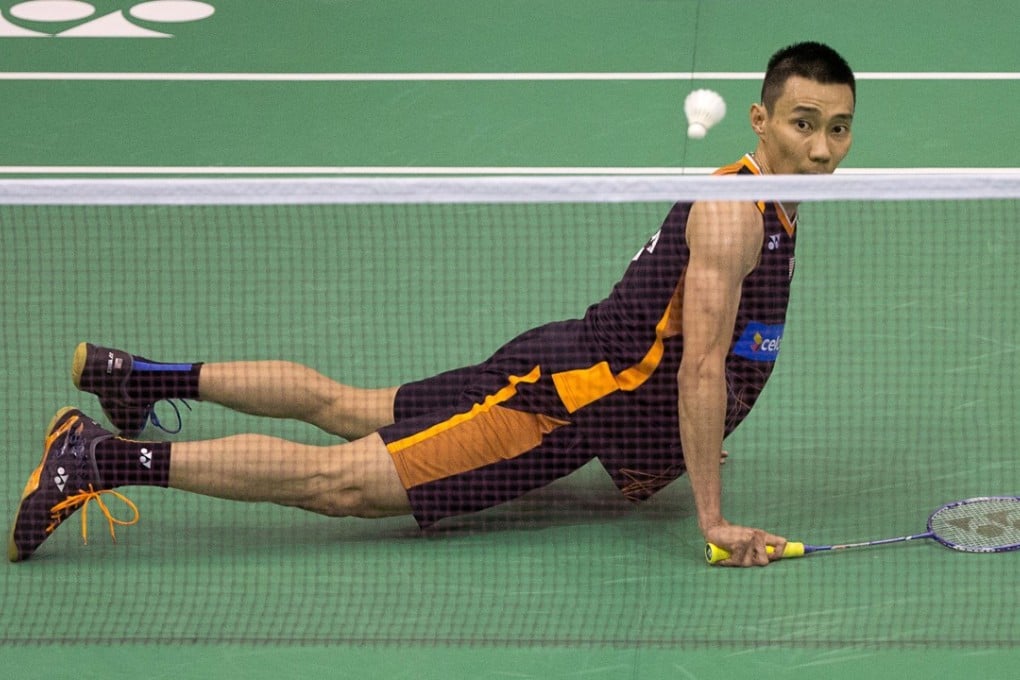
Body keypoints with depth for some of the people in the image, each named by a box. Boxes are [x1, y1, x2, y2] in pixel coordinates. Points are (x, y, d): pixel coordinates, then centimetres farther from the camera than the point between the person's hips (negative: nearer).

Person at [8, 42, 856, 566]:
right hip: (556, 397, -10)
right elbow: (701, 371, -28)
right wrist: (714, 521, -28)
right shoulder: (732, 213, -23)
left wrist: (660, 449, 22)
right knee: (339, 481, -14)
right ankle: (106, 459, -15)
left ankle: (139, 374, 30)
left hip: (577, 369, 10)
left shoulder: (770, 208, 10)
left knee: (341, 406, 21)